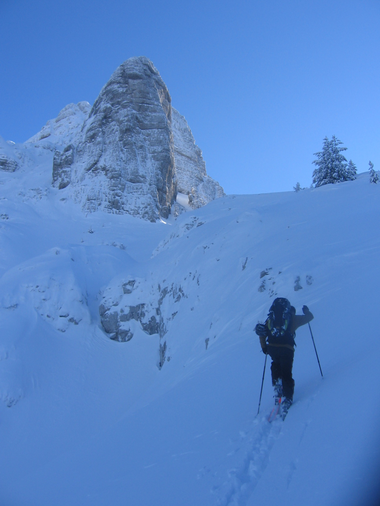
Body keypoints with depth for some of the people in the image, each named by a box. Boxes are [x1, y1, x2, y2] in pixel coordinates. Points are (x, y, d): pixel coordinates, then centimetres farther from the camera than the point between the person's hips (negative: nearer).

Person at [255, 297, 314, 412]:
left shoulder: (270, 319, 16)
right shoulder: (292, 318, 11)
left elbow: (262, 333, 12)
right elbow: (309, 317, 22)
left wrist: (264, 347, 23)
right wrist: (306, 311, 43)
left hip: (272, 348, 3)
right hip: (286, 349, -2)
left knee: (275, 365, 29)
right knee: (286, 374, 8)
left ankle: (277, 387, 16)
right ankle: (287, 398, 6)